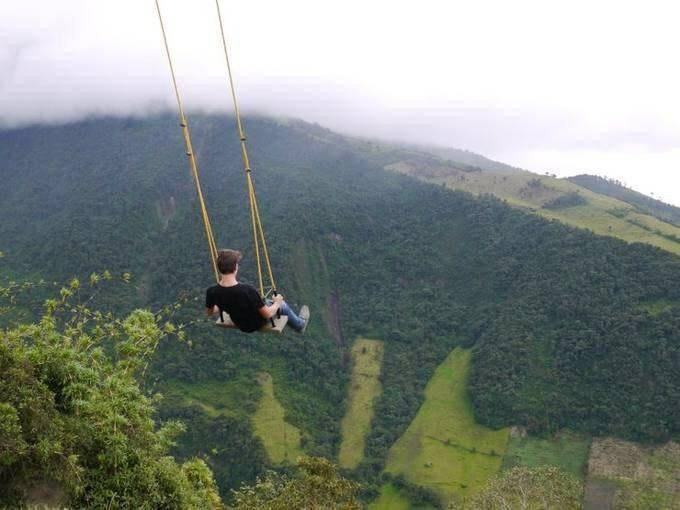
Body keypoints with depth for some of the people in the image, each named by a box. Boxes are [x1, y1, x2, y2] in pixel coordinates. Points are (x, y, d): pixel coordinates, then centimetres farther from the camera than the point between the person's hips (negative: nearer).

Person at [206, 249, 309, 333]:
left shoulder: (212, 292, -25)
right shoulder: (247, 290, -39)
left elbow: (209, 313, -3)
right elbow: (267, 314, -26)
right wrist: (277, 303, -3)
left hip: (240, 324, 4)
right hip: (256, 324, -4)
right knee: (281, 304, 25)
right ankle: (300, 325, 54)